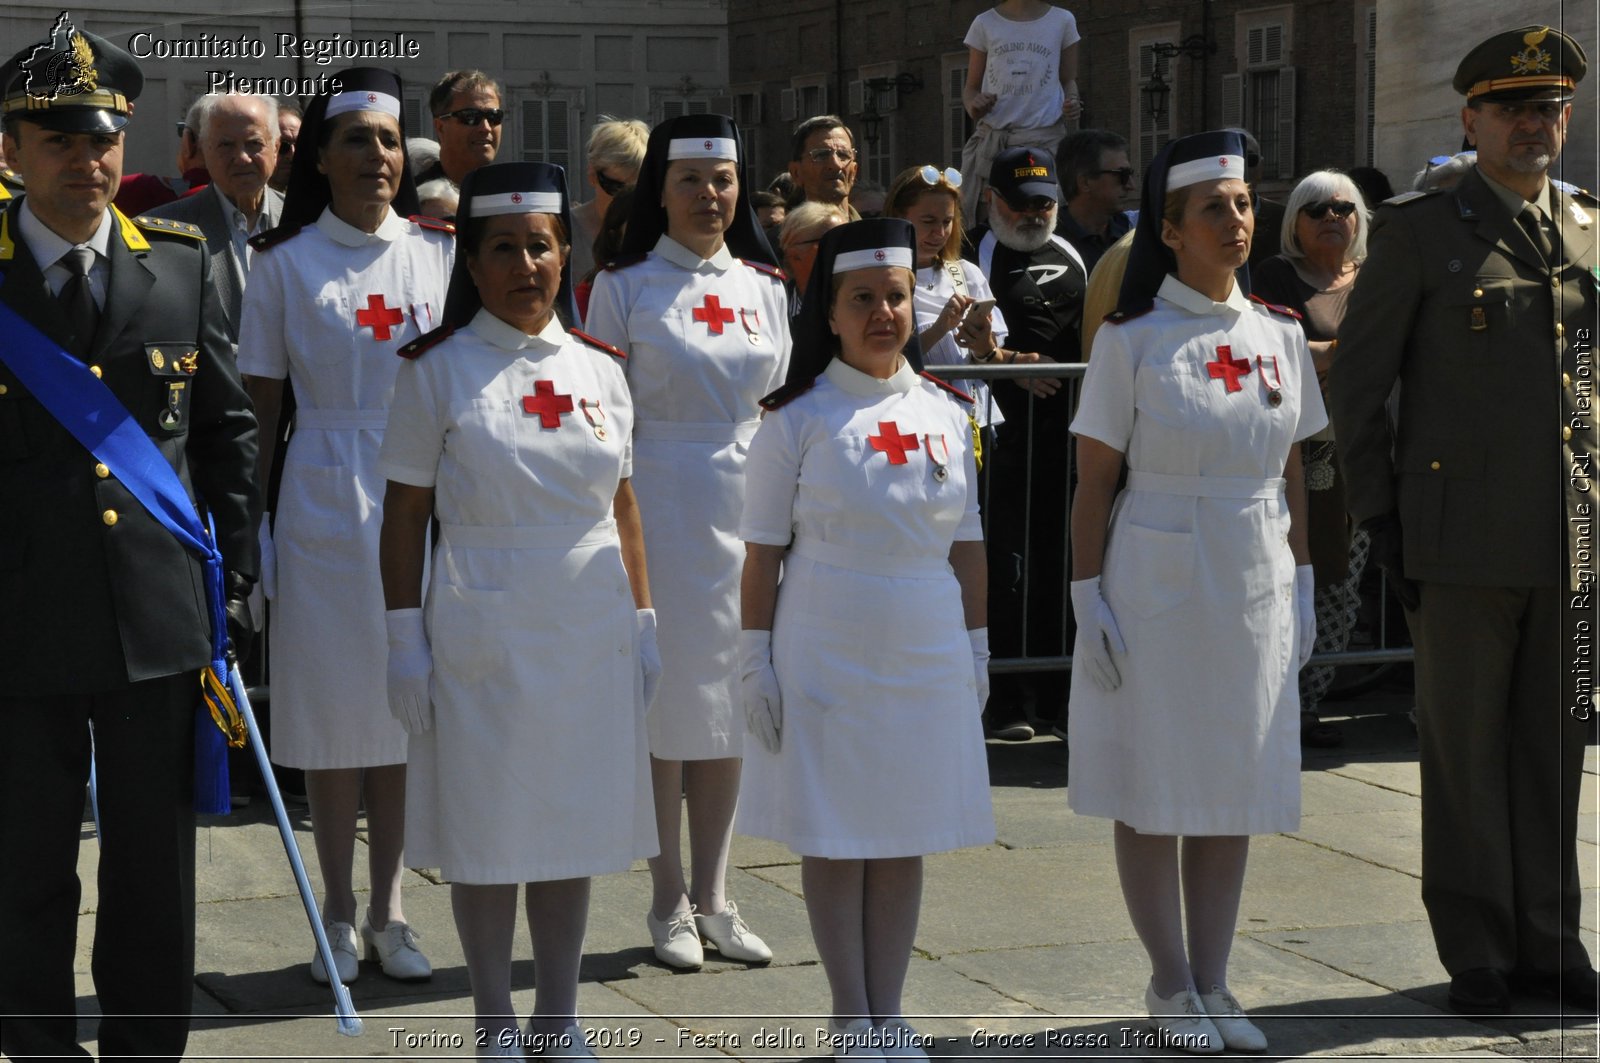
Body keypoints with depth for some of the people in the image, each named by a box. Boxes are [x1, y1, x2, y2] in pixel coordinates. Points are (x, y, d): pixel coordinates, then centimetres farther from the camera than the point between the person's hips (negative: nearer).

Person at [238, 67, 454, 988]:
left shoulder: (442, 253, 6)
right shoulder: (287, 263, 1)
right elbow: (261, 404, 2)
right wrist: (250, 521, -4)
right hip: (324, 503, -1)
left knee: (407, 702, 5)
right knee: (332, 703, 3)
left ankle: (389, 910, 15)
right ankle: (339, 917, 13)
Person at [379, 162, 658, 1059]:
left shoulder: (600, 370, 7)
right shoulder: (439, 370, -3)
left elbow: (624, 508, 11)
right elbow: (405, 515, -3)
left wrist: (644, 624, 8)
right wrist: (405, 639, -6)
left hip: (590, 634, 3)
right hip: (481, 636, -3)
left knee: (577, 825, 9)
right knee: (488, 827, 3)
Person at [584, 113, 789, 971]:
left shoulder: (763, 287, 11)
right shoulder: (625, 287, -1)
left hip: (747, 504, 4)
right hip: (658, 504, -4)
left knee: (728, 700, 7)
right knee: (665, 700, -1)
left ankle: (712, 896, 16)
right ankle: (668, 901, 9)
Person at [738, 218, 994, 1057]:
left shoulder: (945, 413, 6)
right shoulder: (798, 419, -5)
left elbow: (966, 545, 11)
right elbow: (763, 553, -4)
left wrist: (977, 647, 10)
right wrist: (755, 660, -7)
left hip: (927, 654, 3)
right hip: (826, 652, -3)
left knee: (903, 836, 9)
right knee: (833, 836, 3)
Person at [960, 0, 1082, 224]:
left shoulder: (1062, 21, 8)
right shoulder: (985, 23, 10)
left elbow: (1068, 80, 17)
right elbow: (971, 87, 14)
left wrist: (1072, 101, -6)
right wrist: (973, 106, -10)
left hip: (1045, 138, -1)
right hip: (991, 139, 1)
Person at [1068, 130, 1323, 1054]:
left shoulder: (1280, 337, 6)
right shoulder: (1131, 341, -6)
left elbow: (1292, 476, 12)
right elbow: (1094, 484, -5)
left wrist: (1303, 589, 9)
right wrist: (1090, 600, -9)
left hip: (1255, 593, 4)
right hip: (1156, 586, -4)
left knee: (1235, 791, 8)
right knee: (1156, 789, 3)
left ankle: (1213, 984, 17)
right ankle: (1172, 985, 15)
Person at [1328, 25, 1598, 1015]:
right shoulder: (1418, 231, 0)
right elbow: (1356, 385, 1)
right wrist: (1381, 520, -4)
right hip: (1466, 541, -4)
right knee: (1465, 747, 3)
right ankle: (1478, 948, 12)